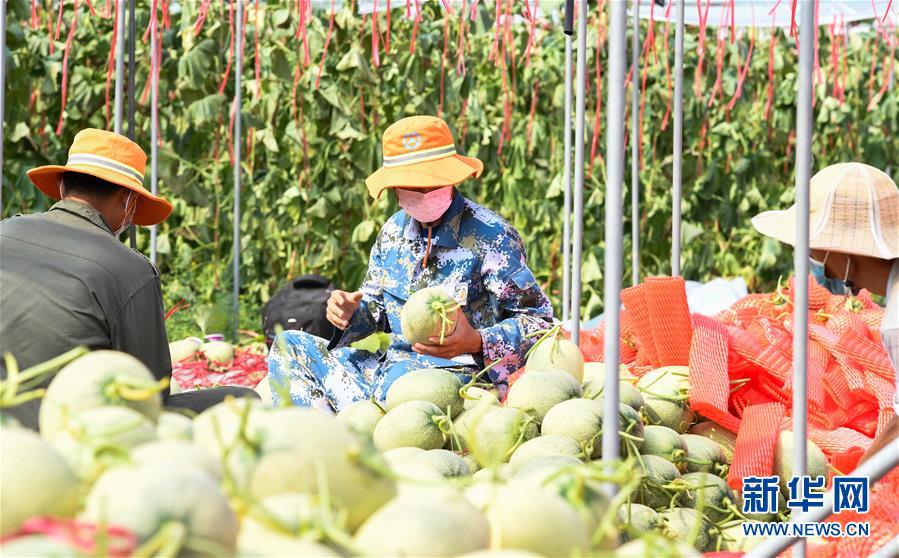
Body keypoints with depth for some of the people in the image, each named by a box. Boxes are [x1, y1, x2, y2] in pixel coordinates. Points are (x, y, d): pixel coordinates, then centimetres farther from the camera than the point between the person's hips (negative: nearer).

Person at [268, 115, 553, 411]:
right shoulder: (394, 231, 11)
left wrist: (476, 342, -26)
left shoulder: (491, 236, -9)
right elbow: (375, 308, 21)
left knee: (399, 378, -42)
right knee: (289, 346, 2)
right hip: (391, 365, 8)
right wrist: (350, 314, -4)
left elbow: (540, 320, -9)